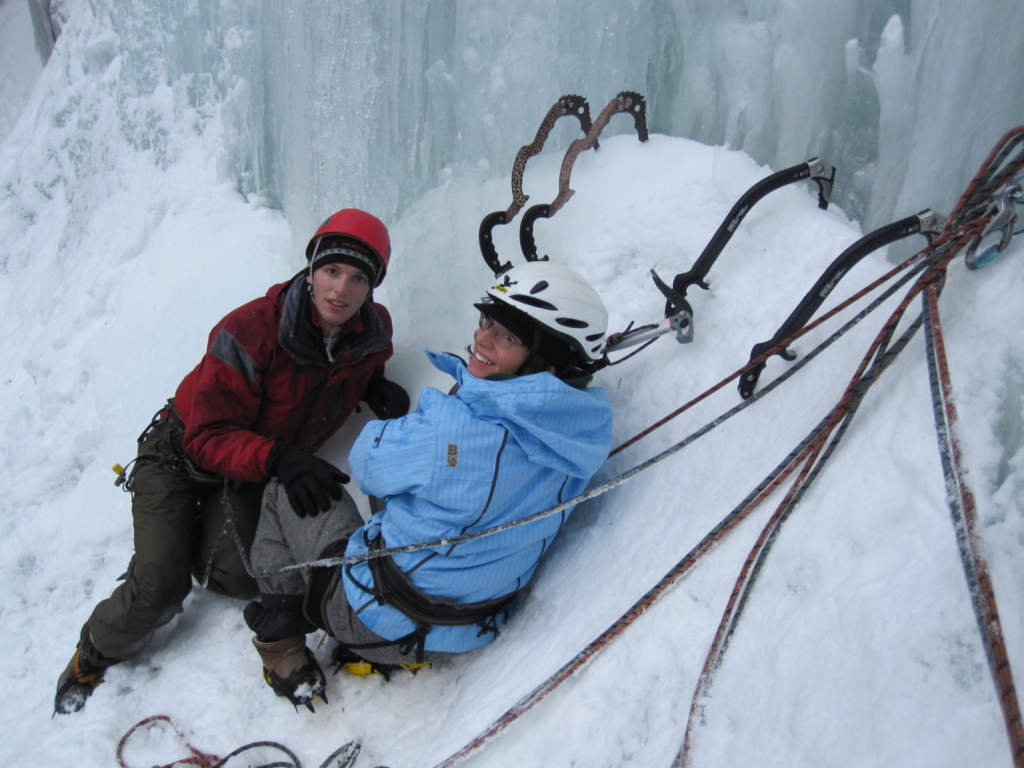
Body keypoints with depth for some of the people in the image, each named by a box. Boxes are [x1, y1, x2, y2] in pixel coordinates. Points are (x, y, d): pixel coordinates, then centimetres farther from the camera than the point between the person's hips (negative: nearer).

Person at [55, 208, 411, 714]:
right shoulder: (250, 332, -32)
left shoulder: (372, 332, -16)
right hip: (182, 453, -4)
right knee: (159, 589, -11)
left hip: (252, 473, 4)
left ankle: (198, 540, 23)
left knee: (241, 578, -13)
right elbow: (209, 437, -30)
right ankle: (93, 658, 23)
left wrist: (377, 389, -14)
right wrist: (280, 459, -48)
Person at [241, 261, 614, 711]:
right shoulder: (581, 426, -12)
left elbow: (367, 462, -12)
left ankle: (282, 648, 17)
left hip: (381, 620, -6)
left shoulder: (458, 427, -33)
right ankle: (386, 655, 26)